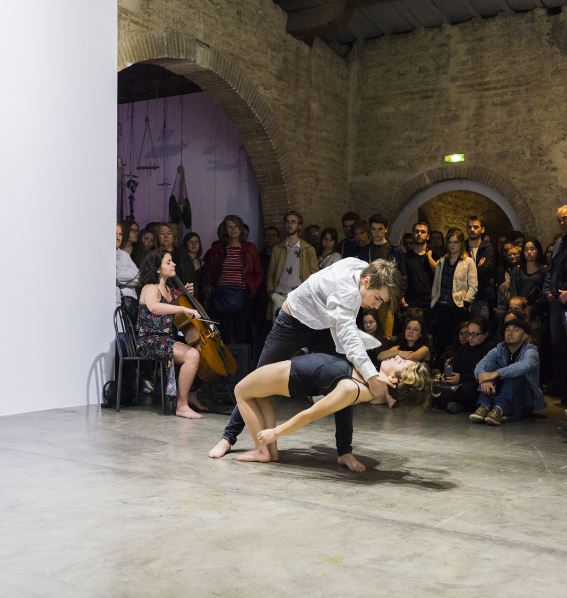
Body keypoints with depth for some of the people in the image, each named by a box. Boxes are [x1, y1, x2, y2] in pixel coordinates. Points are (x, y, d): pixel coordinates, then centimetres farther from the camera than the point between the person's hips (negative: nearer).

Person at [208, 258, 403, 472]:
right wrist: (370, 375, -64)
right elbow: (346, 333, -54)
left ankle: (345, 452, 0)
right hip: (292, 323, -7)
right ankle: (228, 437, 18)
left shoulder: (364, 268, -13)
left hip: (322, 326, 7)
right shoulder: (346, 290, -39)